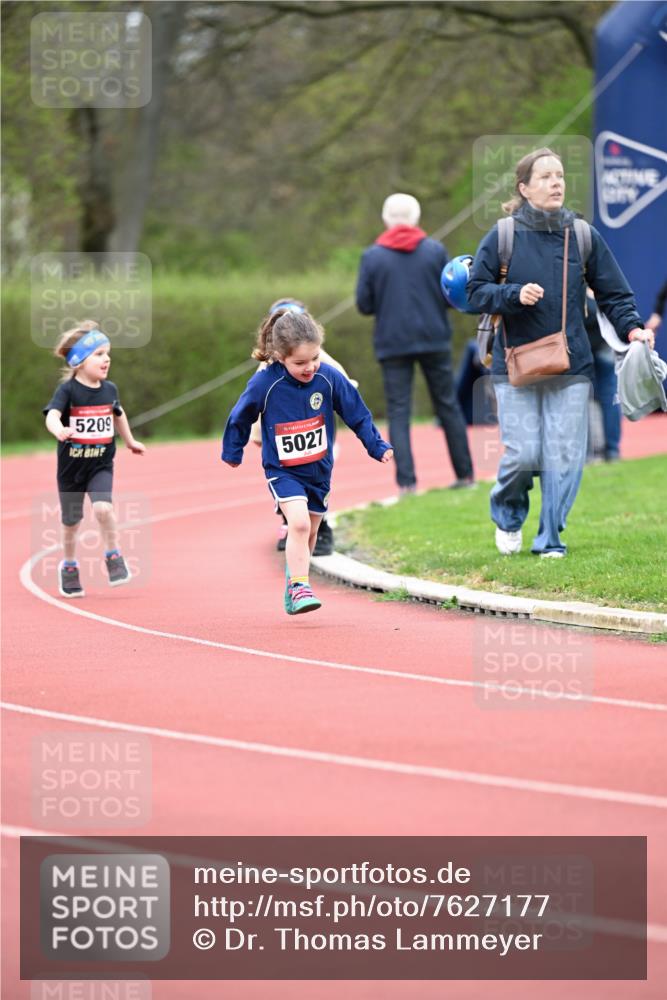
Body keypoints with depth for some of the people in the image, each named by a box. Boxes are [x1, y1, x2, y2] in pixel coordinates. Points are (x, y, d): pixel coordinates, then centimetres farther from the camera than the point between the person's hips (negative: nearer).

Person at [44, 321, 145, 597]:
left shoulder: (109, 389, -1)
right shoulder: (67, 390, -16)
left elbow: (118, 414, 20)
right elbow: (52, 416, -32)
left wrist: (130, 441, 34)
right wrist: (59, 430, -55)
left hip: (101, 465, 2)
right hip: (71, 466, -2)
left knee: (103, 508, -23)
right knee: (71, 520, 11)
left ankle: (113, 557, -4)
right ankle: (69, 567, 32)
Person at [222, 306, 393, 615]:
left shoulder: (329, 378, -15)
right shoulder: (263, 384, -20)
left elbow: (357, 413, -2)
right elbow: (239, 419, -2)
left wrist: (378, 447, -3)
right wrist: (232, 452, 11)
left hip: (319, 470, 4)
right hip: (282, 470, -3)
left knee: (308, 534, 16)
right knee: (299, 522, -25)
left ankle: (293, 584, 38)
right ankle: (299, 588, -19)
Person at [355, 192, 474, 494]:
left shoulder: (372, 256, -3)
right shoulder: (435, 251, -1)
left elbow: (364, 305, -2)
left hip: (392, 343, -1)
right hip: (434, 339, 1)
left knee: (398, 412, 1)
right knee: (448, 406, 11)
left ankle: (406, 481, -9)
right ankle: (465, 474, 15)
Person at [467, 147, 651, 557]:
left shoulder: (584, 236, 4)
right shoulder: (503, 236, 0)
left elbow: (614, 293, 9)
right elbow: (476, 290, 3)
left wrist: (633, 328, -8)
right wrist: (514, 295, -14)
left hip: (572, 366, 2)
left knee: (564, 456, -2)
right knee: (523, 454, -6)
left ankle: (551, 539, 11)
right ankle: (508, 516, 24)